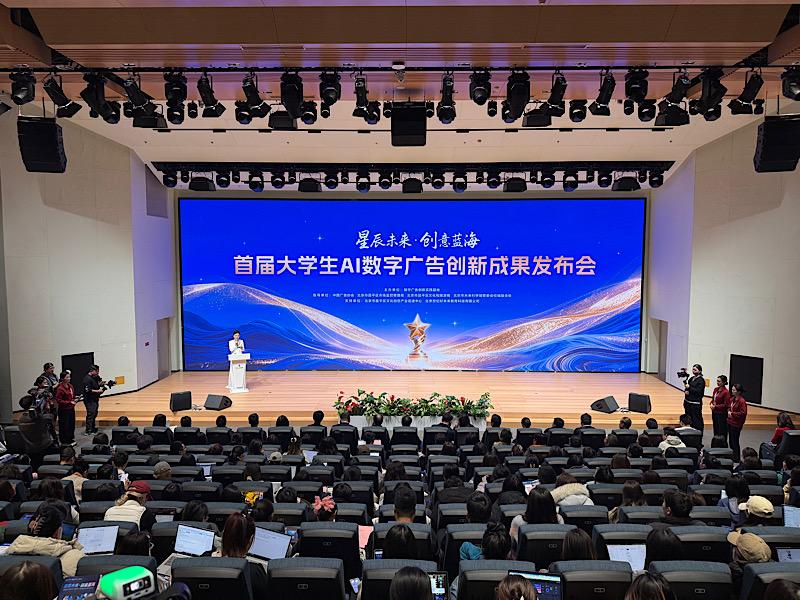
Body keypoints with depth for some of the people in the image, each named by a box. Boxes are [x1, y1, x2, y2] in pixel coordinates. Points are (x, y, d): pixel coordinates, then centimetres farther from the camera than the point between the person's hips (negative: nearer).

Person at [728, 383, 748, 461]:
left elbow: (743, 413, -20)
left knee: (734, 441, 1)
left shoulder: (742, 401, -19)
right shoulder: (732, 398, 7)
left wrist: (732, 413, -17)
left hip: (736, 424, -8)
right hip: (730, 422, 8)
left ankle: (736, 458, 14)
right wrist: (729, 412, -1)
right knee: (730, 440, 16)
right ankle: (731, 456, 28)